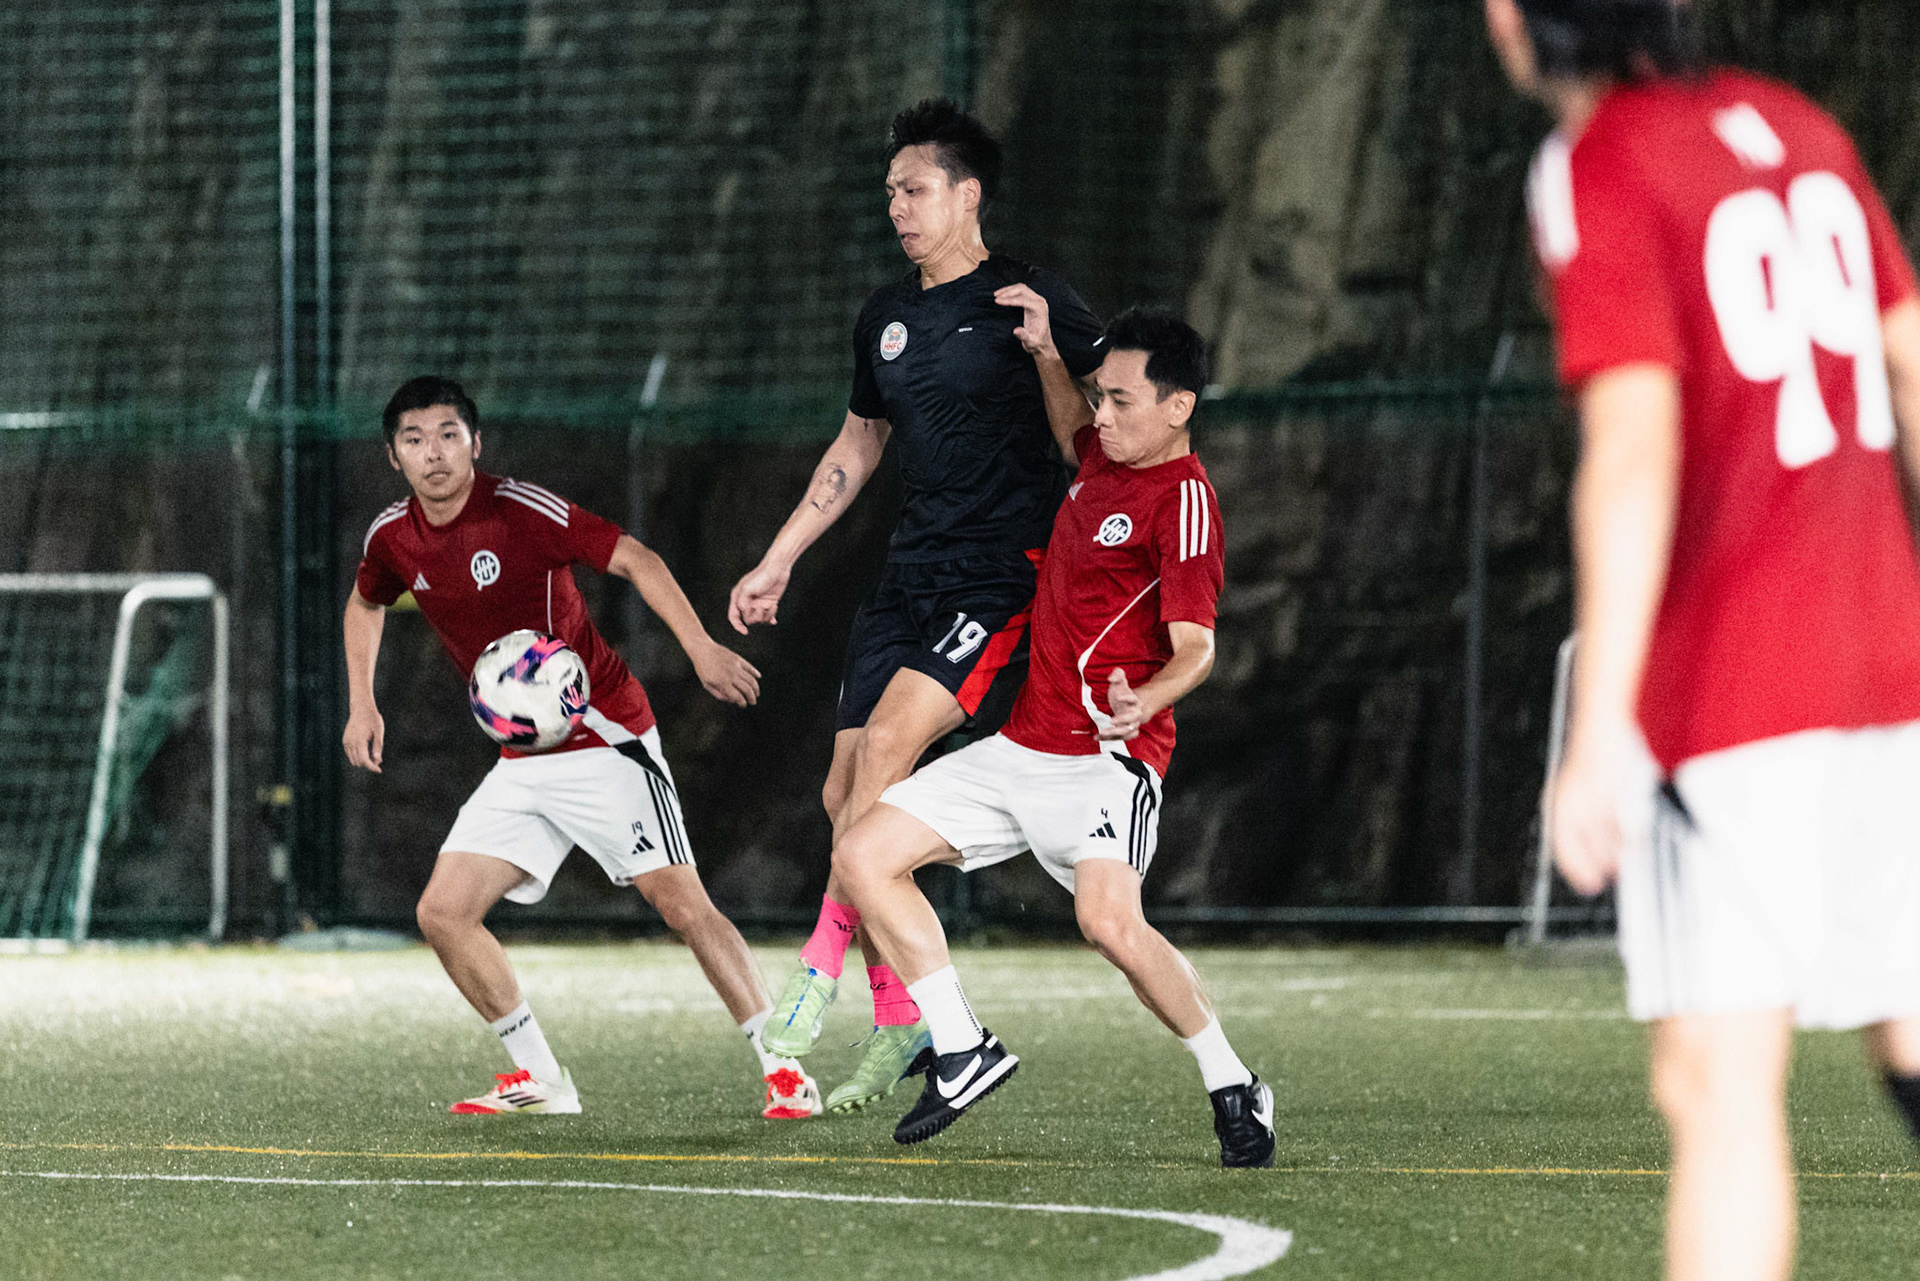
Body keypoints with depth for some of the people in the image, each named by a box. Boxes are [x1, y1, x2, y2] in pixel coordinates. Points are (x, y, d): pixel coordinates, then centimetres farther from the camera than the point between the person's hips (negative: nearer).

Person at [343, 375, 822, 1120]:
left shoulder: (521, 511, -16)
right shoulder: (393, 540, 2)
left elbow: (633, 560, -16)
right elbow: (365, 604, 24)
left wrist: (701, 650, -26)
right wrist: (362, 705, 15)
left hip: (604, 739, -6)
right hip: (522, 763, 6)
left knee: (681, 904, -13)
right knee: (443, 913, -4)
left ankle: (782, 1070, -4)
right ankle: (539, 1079, 9)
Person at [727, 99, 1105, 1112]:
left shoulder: (1027, 300, -6)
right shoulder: (886, 316, 15)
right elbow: (857, 445, 28)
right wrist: (777, 563, 27)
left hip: (1007, 573, -7)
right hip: (911, 573, 7)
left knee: (891, 736, -24)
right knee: (845, 791, 1)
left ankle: (824, 961, -18)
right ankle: (900, 1026, 8)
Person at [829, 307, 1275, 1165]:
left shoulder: (1183, 499, -13)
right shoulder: (1106, 458, 11)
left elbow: (1195, 646, -21)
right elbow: (1073, 428, 38)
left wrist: (1143, 701, -41)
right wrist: (1047, 353, 20)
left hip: (1105, 756, -9)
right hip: (1021, 747, 9)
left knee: (1110, 922, -31)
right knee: (865, 856, 3)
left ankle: (1233, 1089, -12)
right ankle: (962, 1051, 10)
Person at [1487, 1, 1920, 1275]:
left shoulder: (1595, 173, -9)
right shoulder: (1796, 129, 13)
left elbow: (1635, 452, -18)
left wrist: (1599, 735, -20)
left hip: (1730, 684, -7)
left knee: (1718, 1078, -7)